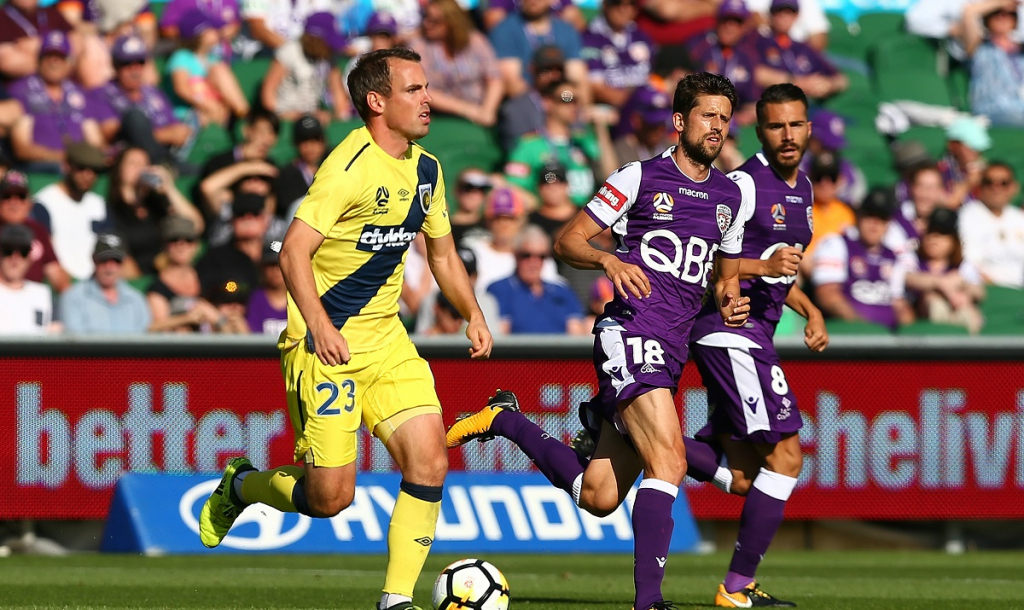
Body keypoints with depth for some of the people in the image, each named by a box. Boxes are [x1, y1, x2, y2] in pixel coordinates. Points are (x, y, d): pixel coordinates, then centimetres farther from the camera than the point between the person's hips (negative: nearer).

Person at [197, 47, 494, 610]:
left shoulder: (425, 170, 8)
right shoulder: (351, 166, -17)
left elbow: (442, 253, 23)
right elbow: (294, 252, -21)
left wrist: (473, 314, 8)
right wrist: (319, 325, -32)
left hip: (385, 339, 7)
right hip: (327, 343, -7)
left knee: (429, 462, -9)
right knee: (330, 497, -7)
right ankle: (241, 485, 24)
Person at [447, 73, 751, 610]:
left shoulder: (729, 197, 16)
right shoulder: (641, 178, -1)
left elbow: (727, 273, 28)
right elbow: (567, 242, 1)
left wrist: (732, 301, 4)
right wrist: (610, 260, -20)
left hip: (672, 352, 7)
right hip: (630, 335, -7)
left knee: (597, 497, 7)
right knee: (669, 460, -25)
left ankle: (507, 421, 28)